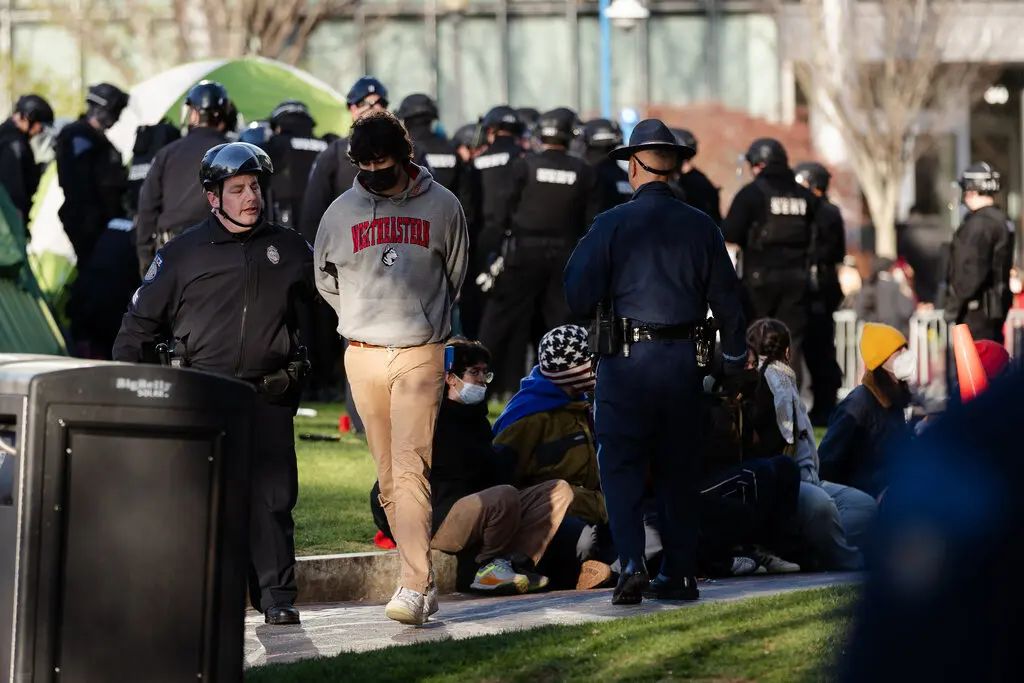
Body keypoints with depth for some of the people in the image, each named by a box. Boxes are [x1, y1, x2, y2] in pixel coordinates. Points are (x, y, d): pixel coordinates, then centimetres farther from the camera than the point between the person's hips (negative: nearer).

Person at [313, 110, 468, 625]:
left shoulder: (440, 206, 2)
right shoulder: (342, 212, 7)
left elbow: (455, 273, 14)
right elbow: (326, 281, 20)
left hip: (420, 354, -3)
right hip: (363, 355, 3)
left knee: (410, 469, -14)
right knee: (388, 475, 6)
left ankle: (414, 587, -19)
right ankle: (422, 577, 15)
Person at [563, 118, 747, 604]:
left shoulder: (611, 224, -6)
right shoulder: (702, 227, 3)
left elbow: (580, 300, -6)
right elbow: (727, 300, 8)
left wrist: (574, 264, 15)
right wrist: (734, 359, 21)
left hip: (627, 362, -3)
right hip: (684, 363, 3)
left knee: (621, 467, 2)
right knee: (678, 469, 12)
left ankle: (631, 566, -12)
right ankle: (679, 573, 16)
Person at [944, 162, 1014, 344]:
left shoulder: (979, 223, -17)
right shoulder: (1002, 220, 14)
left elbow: (972, 270, -23)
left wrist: (954, 305, -16)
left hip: (977, 308, -10)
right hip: (996, 306, 10)